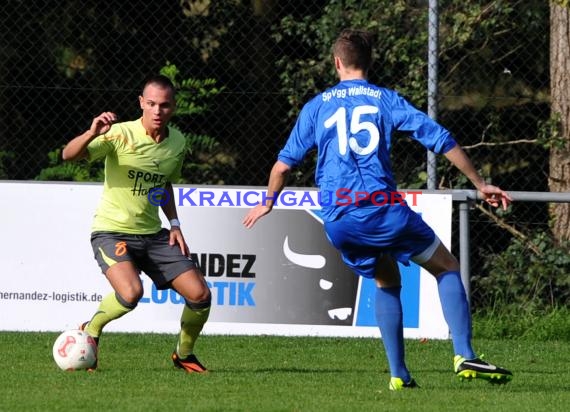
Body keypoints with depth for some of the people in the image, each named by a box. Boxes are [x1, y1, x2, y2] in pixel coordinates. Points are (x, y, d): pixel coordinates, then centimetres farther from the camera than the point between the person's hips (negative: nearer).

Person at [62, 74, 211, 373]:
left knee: (200, 295, -4)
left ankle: (183, 354, 24)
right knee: (131, 293, -32)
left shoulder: (177, 142, 4)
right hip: (111, 231, -6)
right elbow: (68, 155, -25)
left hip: (153, 234, 6)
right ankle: (90, 332, -1)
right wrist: (92, 134, -43)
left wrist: (174, 224, 11)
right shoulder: (121, 134, -15)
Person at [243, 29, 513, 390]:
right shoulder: (386, 99, 8)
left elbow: (284, 163, 18)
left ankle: (399, 374, 14)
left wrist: (269, 203, 35)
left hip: (338, 221, 3)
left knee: (387, 282, 24)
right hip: (382, 208, -3)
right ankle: (464, 355, -7)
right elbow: (440, 139, 3)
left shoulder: (317, 106, 14)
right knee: (447, 269, 11)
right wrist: (480, 184, 10)